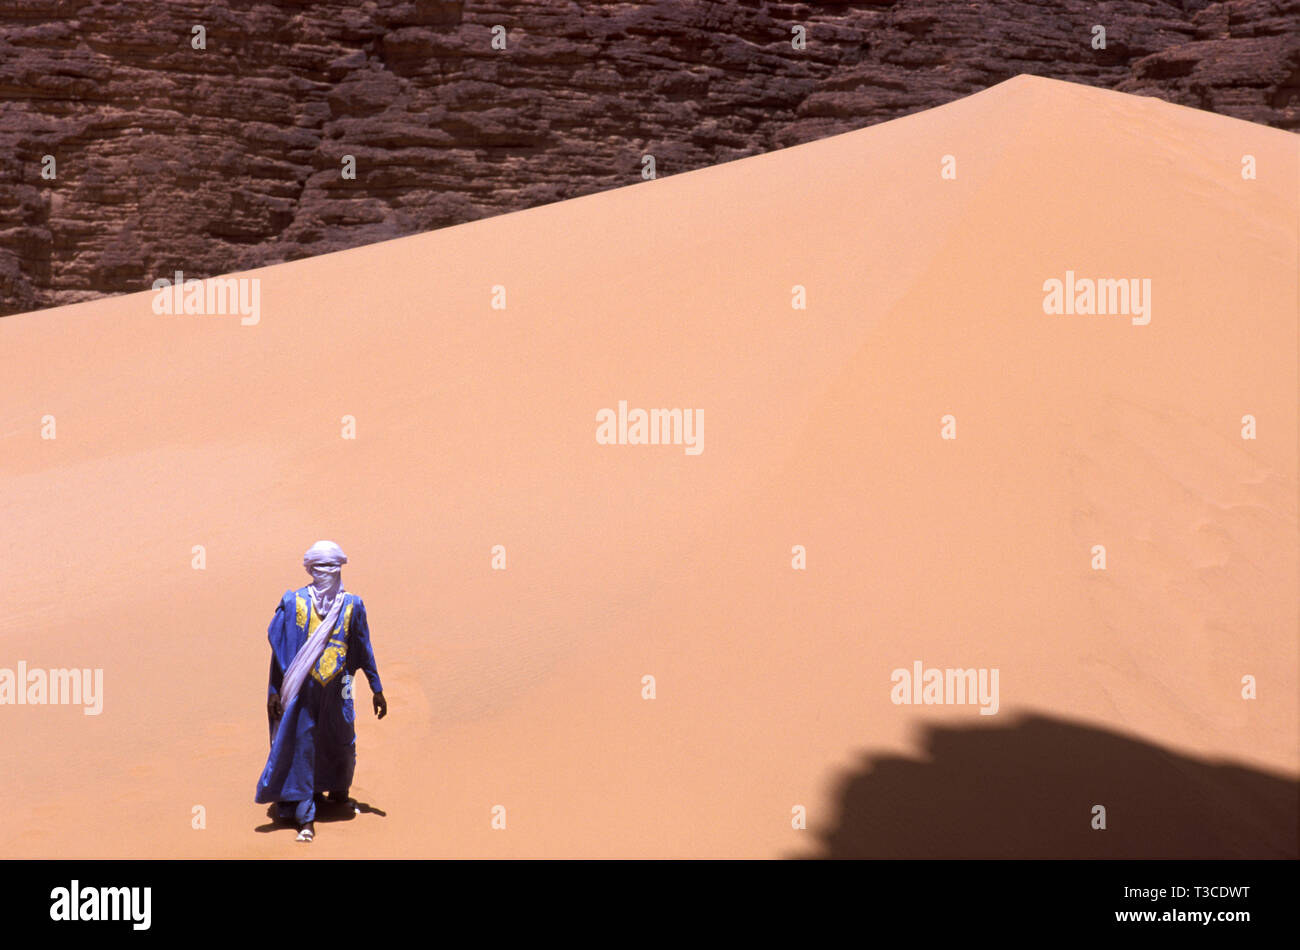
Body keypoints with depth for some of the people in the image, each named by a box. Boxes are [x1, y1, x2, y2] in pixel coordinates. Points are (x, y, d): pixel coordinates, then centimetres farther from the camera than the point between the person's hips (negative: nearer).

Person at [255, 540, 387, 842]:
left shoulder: (352, 604, 2)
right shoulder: (293, 602, -2)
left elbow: (363, 649, 8)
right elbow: (279, 649, 1)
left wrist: (376, 689, 9)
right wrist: (274, 691, -2)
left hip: (337, 689, 2)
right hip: (301, 689, -2)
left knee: (341, 744, 11)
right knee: (302, 746, -4)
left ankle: (339, 792, 41)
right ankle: (305, 818, 2)